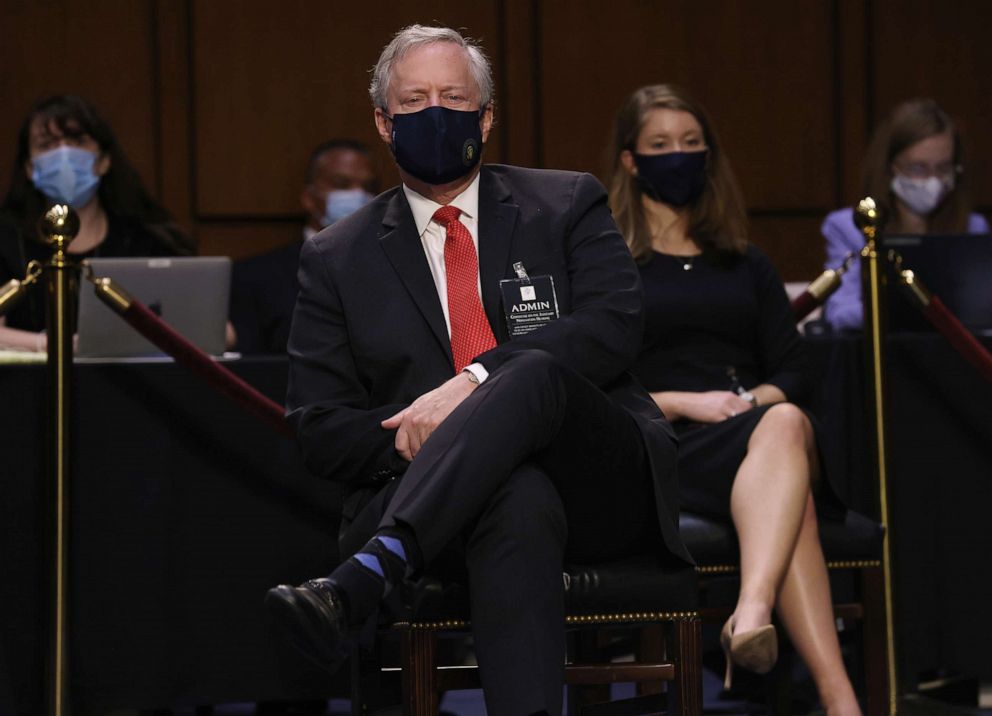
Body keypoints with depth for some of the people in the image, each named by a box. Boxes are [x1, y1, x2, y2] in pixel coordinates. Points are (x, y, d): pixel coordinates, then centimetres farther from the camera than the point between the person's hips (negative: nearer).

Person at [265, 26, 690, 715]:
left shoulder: (566, 206, 14)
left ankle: (357, 586, -51)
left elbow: (615, 324, -5)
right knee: (520, 501, -39)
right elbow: (318, 431, 9)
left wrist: (475, 384, -18)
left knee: (533, 372, -35)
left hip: (597, 485, 0)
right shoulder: (338, 259, 15)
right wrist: (422, 430, -12)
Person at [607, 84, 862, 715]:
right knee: (783, 429, -38)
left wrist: (758, 400, -7)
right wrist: (682, 403, -11)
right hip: (663, 450, -3)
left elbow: (792, 372, 17)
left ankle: (752, 613, -63)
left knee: (786, 424, -38)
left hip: (757, 430, 4)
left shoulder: (746, 266, 28)